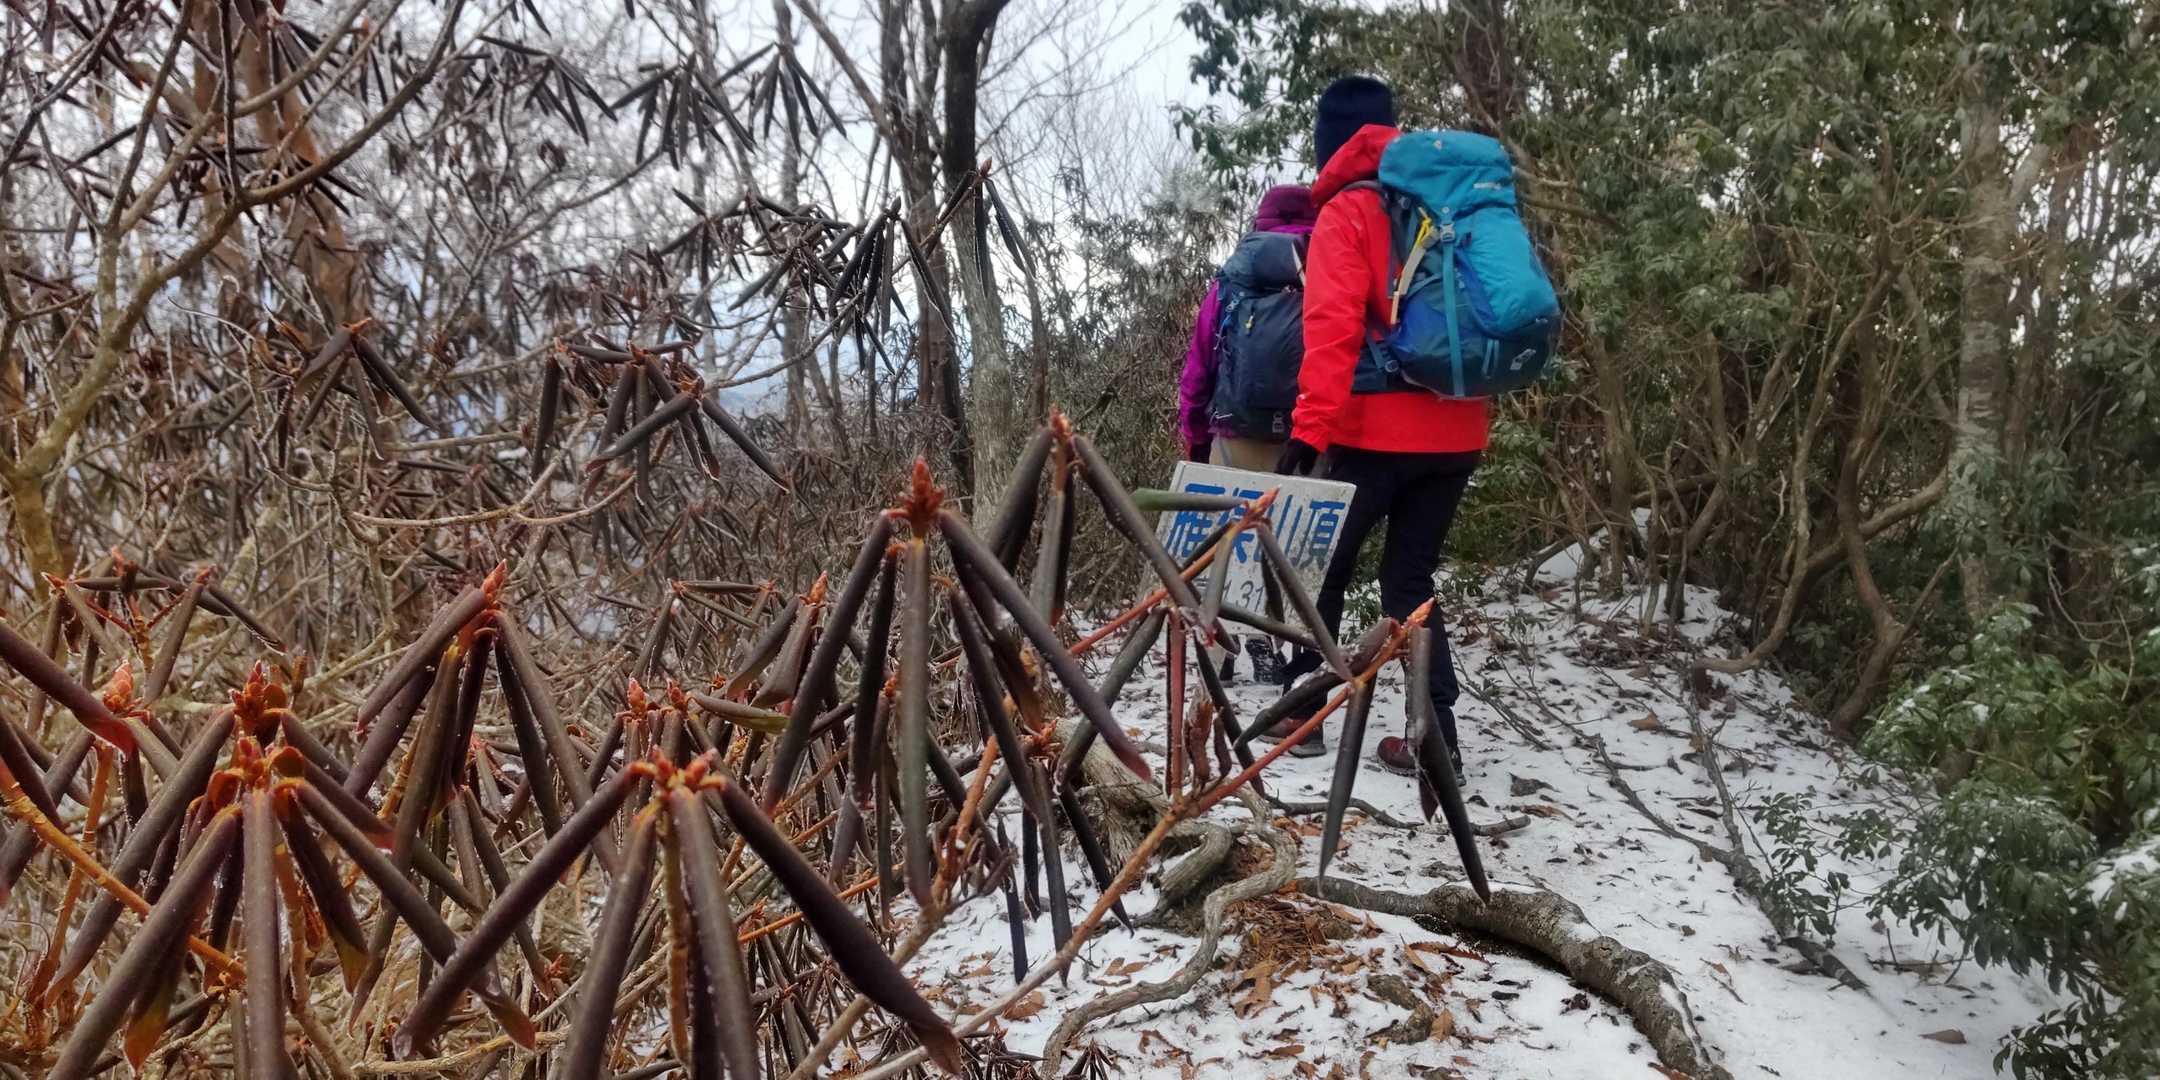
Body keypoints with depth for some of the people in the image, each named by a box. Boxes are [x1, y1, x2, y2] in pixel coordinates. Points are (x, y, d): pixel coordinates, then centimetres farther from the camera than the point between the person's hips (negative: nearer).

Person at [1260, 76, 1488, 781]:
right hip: (1457, 432, 6)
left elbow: (1333, 325, -18)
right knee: (1411, 580, 13)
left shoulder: (1348, 213, -6)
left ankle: (1300, 715, 18)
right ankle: (1435, 738, 5)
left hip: (1378, 432, -5)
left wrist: (1311, 425, -23)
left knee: (1322, 572, 12)